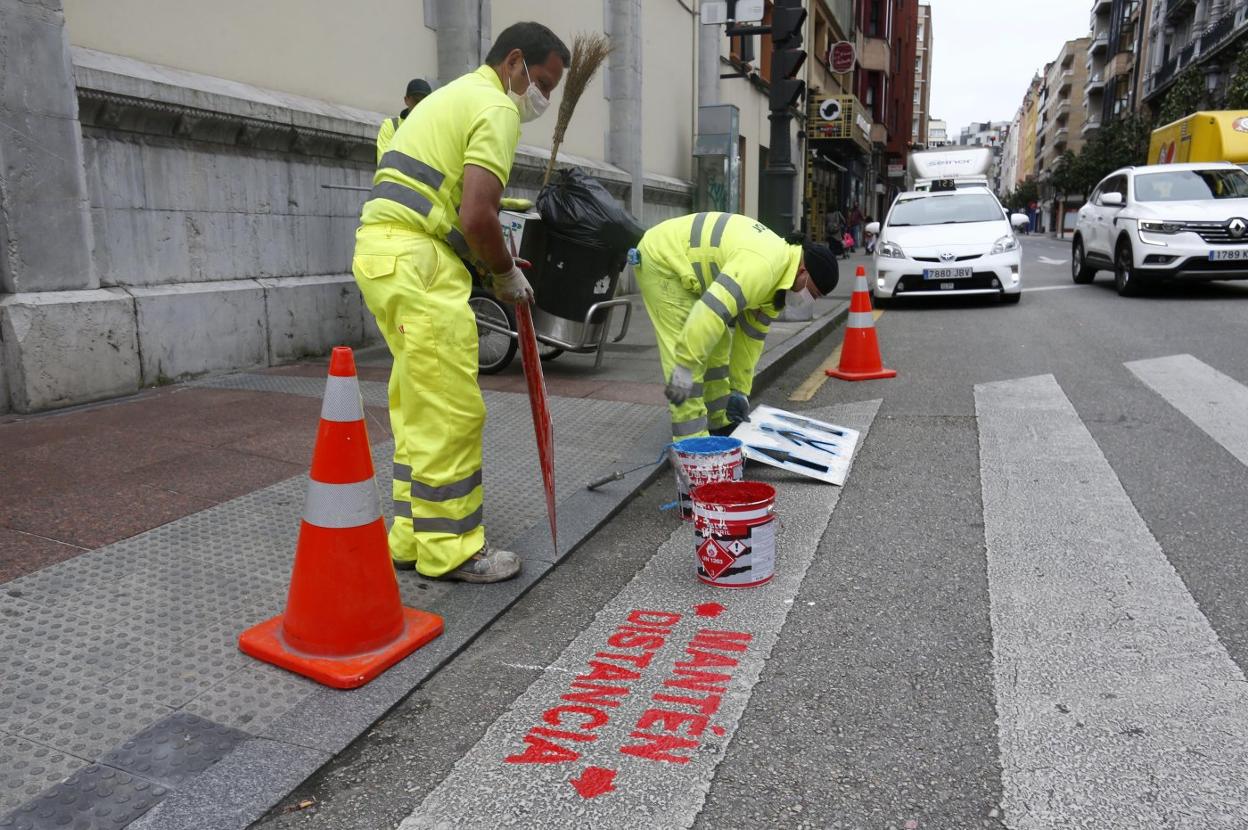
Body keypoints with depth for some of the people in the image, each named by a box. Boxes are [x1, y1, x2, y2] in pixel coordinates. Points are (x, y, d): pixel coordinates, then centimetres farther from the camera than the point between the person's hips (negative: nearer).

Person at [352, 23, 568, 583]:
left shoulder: (456, 96, 26)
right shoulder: (496, 108, -5)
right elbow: (476, 217, -17)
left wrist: (494, 256, 16)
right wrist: (506, 274, 0)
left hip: (381, 249, 10)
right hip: (416, 263, -10)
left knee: (419, 408, 14)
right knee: (451, 412, -5)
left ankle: (412, 536, 23)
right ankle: (449, 551, 5)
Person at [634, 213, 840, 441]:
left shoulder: (776, 272, 4)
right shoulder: (761, 266, -30)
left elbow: (751, 334, 10)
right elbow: (711, 311, -40)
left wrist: (740, 390, 11)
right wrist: (684, 366, -38)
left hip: (679, 259, 11)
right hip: (661, 259, -10)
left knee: (718, 344, 14)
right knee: (688, 344, -16)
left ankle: (721, 423, 27)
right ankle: (692, 441, -12)